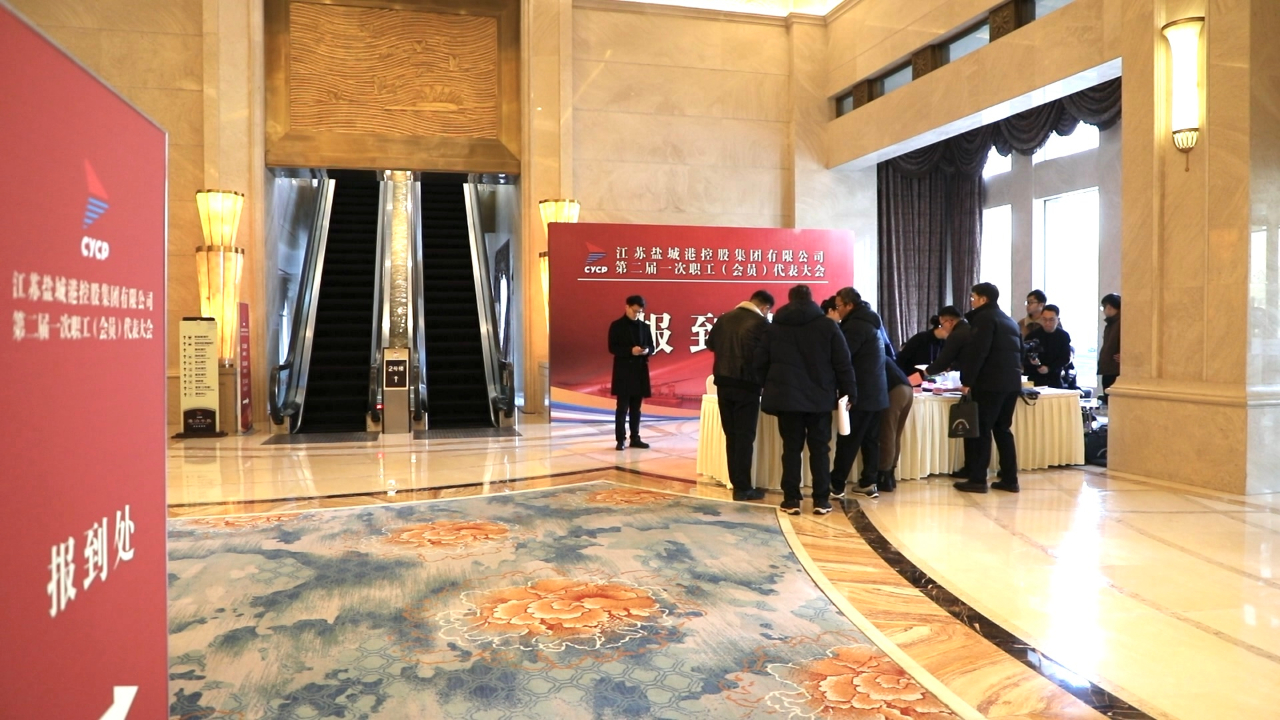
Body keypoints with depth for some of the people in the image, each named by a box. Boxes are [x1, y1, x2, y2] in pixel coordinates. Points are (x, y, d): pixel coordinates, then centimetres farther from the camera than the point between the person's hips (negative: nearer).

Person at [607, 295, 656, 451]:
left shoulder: (645, 327, 10)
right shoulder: (616, 326, -2)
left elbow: (652, 346, 12)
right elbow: (612, 348, -8)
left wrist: (647, 351, -11)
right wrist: (630, 351, -20)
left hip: (640, 371, 4)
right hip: (623, 371, -4)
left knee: (636, 407, 10)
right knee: (623, 407, -3)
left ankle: (635, 438, 16)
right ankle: (620, 439, 1)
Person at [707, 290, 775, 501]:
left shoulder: (724, 318, 6)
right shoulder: (762, 324, -10)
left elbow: (710, 344, 17)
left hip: (723, 383, 6)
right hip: (747, 385, -5)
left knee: (731, 435, 13)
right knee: (744, 436, -1)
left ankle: (736, 482, 18)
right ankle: (742, 488, 1)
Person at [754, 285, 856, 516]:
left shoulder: (774, 326, 7)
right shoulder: (827, 325, 1)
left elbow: (760, 363, 8)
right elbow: (843, 363, -1)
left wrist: (767, 388, 19)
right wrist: (850, 393, 5)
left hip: (786, 396, 1)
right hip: (819, 397, -1)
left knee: (791, 448, 5)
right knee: (820, 448, 6)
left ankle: (791, 499, 5)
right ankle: (821, 500, 7)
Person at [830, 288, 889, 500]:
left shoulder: (855, 325, -14)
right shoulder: (869, 321, 16)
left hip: (861, 393, -9)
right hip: (875, 392, 10)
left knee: (847, 441, -5)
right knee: (870, 439, 10)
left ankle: (836, 485, -1)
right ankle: (869, 483, 13)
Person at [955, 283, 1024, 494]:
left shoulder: (984, 318, -5)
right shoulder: (1010, 321, 21)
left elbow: (976, 352, -15)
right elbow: (1019, 352, 24)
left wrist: (967, 380, -13)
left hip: (990, 383, -8)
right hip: (1011, 382, 8)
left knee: (980, 430, -5)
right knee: (1003, 430, 13)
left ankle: (978, 480, -5)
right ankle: (1010, 479, 12)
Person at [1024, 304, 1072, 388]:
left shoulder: (1064, 336, 1)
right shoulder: (1032, 335, -5)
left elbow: (1065, 358, -3)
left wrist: (1049, 368, -17)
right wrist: (1031, 360, -31)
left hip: (1054, 379, 2)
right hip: (1033, 379, -2)